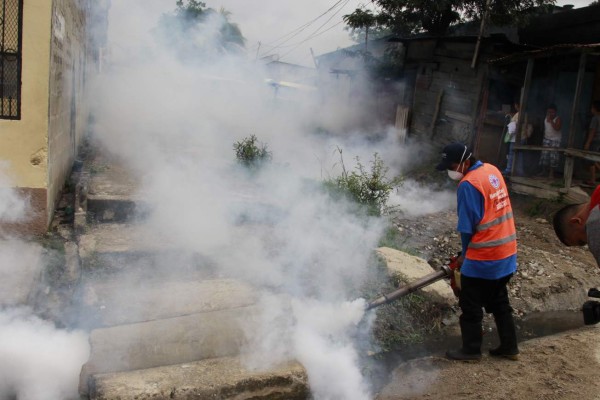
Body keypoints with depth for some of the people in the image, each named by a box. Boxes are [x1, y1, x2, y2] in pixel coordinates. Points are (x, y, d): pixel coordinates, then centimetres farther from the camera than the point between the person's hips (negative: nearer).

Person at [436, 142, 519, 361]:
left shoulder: (468, 184, -21)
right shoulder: (492, 170, 6)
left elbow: (468, 226, -16)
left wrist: (465, 255, 2)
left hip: (483, 258, -9)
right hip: (506, 252, 9)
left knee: (471, 306, 8)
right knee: (499, 302, 21)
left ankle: (471, 350, 20)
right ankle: (509, 347, 30)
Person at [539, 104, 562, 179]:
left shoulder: (558, 119, -13)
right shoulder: (546, 118, 6)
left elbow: (557, 128, -28)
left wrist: (550, 121, -28)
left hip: (555, 140, -5)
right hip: (546, 139, 6)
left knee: (553, 156, -7)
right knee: (544, 155, 3)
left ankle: (551, 173, -3)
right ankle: (544, 171, 14)